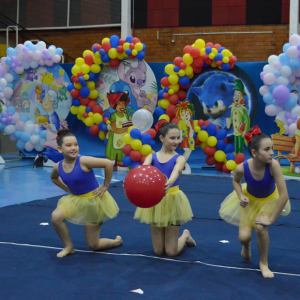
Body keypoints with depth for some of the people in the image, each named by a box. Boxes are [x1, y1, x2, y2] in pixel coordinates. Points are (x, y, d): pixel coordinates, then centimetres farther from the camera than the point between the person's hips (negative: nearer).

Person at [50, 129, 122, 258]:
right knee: (56, 216, -23)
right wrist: (68, 189, 7)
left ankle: (117, 241, 35)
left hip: (94, 200, -5)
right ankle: (69, 247, 0)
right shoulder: (58, 167, -8)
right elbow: (54, 178, 17)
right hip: (76, 199, 5)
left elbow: (108, 164, -30)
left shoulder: (83, 161, -27)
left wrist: (105, 186, -21)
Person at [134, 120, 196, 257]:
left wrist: (169, 183, -52)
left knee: (171, 252, 2)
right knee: (158, 251, 8)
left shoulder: (179, 158, -5)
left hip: (172, 200, -2)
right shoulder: (152, 157, 0)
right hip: (154, 200, 2)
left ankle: (185, 235, 34)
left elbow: (176, 172, -28)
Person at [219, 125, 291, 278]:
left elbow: (284, 195, -37)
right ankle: (247, 247, 34)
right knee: (244, 237, -8)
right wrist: (241, 196, -22)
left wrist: (271, 219, -29)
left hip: (270, 199, -1)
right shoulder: (242, 168, -32)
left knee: (260, 228, -25)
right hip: (250, 199, 1)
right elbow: (236, 181, -4)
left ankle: (263, 263, 5)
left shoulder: (273, 165, -39)